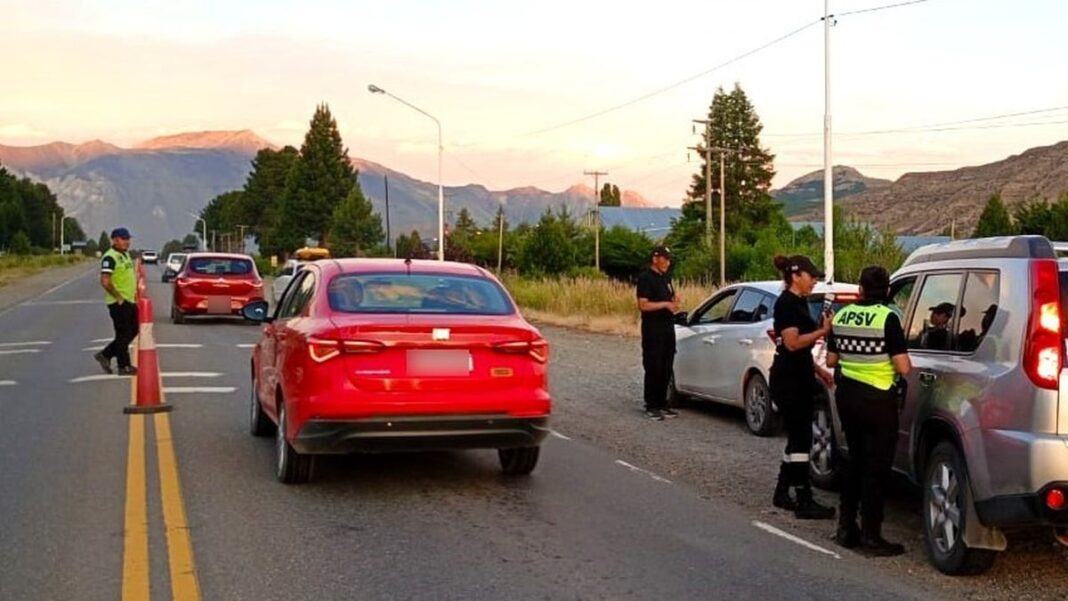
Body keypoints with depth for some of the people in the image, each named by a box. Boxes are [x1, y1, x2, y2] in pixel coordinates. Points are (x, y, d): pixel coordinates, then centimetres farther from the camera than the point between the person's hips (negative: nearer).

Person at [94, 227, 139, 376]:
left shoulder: (126, 255, 14)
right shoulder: (110, 258, -16)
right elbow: (105, 282, -24)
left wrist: (134, 293, 16)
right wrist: (119, 297, -19)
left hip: (130, 301, 9)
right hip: (118, 303, -9)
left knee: (133, 330, 14)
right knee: (123, 334, -2)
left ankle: (105, 355, 22)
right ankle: (124, 366, 8)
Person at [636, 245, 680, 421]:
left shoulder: (666, 278, 15)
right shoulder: (645, 278, -10)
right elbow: (643, 305, -19)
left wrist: (674, 301, 4)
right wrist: (665, 304, -20)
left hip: (668, 327, 8)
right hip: (653, 329, -8)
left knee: (666, 369, 10)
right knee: (653, 369, -4)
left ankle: (662, 404, 18)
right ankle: (651, 407, 2)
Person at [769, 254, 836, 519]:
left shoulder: (799, 303, 16)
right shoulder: (786, 303, -13)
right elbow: (792, 343, -22)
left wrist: (818, 370, 17)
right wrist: (823, 331, -24)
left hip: (800, 379, 10)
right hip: (789, 381, -10)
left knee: (798, 438, 12)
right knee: (800, 439, -8)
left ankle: (782, 494, 20)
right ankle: (804, 502, -5)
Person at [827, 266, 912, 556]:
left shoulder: (841, 316, 3)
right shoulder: (887, 318, -14)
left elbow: (831, 360, 12)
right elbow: (903, 367, -17)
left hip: (846, 394, 6)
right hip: (877, 399, -6)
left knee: (856, 459, 19)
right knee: (876, 467, 3)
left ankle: (846, 528, 22)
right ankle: (871, 535, 6)